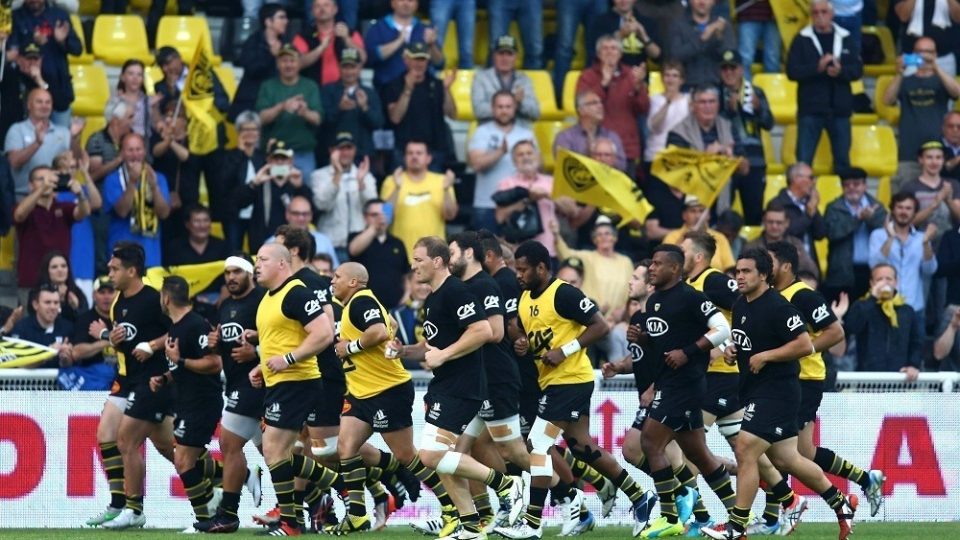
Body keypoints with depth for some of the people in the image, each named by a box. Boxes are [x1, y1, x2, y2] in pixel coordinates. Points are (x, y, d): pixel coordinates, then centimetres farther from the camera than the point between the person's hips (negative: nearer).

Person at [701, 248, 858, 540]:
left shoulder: (777, 307, -16)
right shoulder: (740, 306, 11)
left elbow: (805, 344, -19)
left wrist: (764, 356, -20)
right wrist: (732, 350, 7)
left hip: (776, 391, -10)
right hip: (754, 391, 10)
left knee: (745, 451, -14)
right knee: (785, 459, 15)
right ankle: (842, 504, 30)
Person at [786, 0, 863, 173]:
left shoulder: (845, 39, 7)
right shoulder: (802, 40, 2)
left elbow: (858, 69, 3)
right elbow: (792, 71, -6)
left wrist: (840, 71, -17)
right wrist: (817, 67, -20)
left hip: (840, 109, 2)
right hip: (811, 109, -2)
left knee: (842, 159, 8)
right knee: (804, 160, -4)